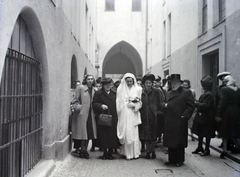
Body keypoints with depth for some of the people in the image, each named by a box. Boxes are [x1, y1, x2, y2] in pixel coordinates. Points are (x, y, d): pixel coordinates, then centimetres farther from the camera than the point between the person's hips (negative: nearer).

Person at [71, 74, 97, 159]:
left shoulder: (94, 90, 12)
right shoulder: (80, 88, -3)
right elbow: (75, 100, -2)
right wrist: (78, 107, -14)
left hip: (90, 114, 5)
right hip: (82, 113, -5)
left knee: (89, 133, 5)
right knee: (83, 132, -3)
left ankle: (84, 150, 17)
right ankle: (83, 150, 10)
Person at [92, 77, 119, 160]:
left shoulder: (114, 93, 13)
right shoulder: (98, 93, 4)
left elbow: (117, 104, 14)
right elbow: (94, 103, 0)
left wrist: (116, 115, 5)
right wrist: (101, 106, -17)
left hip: (113, 118, 2)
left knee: (112, 135, 1)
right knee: (103, 135, 1)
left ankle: (110, 152, 13)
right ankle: (105, 152, 16)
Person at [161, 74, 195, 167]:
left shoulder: (186, 92, -1)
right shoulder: (168, 93, 19)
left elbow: (191, 106, -6)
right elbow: (162, 102, 21)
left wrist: (184, 116, -13)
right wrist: (164, 104, -1)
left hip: (180, 122, -5)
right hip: (169, 122, 6)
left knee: (179, 142, 2)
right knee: (170, 141, 10)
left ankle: (180, 160, 14)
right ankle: (171, 159, 21)